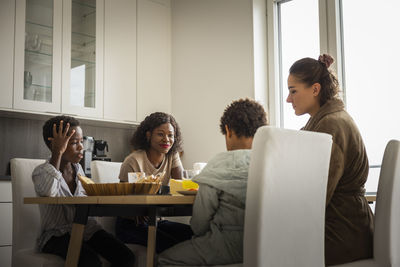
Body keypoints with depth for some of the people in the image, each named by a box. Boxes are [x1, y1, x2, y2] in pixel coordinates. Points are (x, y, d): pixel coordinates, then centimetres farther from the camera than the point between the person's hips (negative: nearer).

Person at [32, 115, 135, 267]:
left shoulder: (78, 169, 11)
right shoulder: (41, 172, -7)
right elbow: (48, 192, -32)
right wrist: (57, 153, -23)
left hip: (86, 228, 6)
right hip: (57, 235, -6)